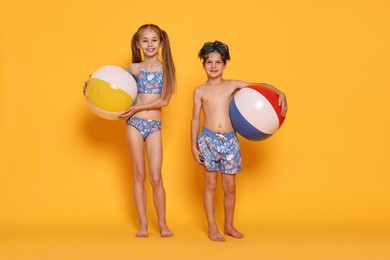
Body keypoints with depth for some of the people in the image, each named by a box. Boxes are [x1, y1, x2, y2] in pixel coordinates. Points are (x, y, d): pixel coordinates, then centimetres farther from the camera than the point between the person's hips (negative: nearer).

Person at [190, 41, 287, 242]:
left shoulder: (232, 85, 4)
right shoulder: (200, 91, 2)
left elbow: (260, 86, 6)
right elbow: (195, 119, 5)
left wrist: (280, 93, -10)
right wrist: (194, 145, 1)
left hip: (230, 140, 1)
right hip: (208, 139, -1)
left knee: (230, 186, 7)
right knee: (210, 184, 5)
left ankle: (229, 225, 24)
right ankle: (212, 227, 15)